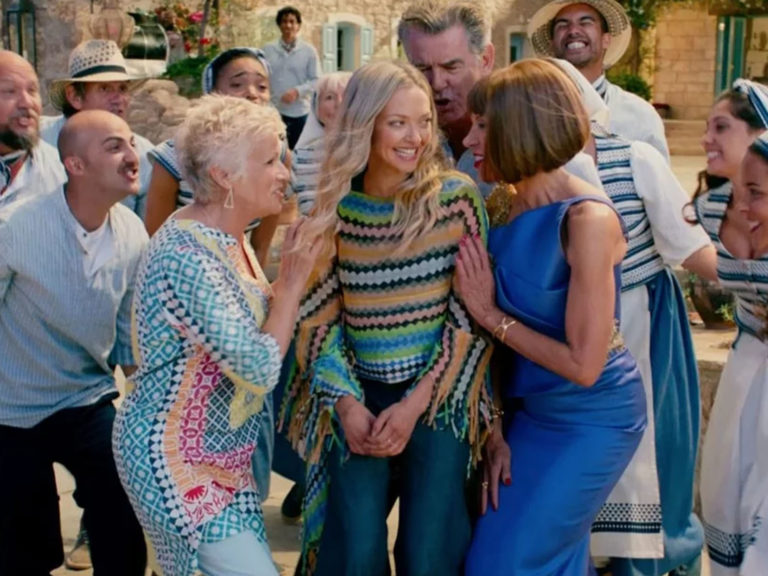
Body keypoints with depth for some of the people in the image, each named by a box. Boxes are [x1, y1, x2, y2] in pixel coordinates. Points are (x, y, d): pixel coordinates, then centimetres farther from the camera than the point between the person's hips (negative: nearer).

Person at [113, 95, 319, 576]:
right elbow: (260, 369, -27)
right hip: (178, 459, -9)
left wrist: (291, 274, -3)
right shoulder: (188, 257, -26)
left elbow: (258, 324, 9)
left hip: (223, 452, 9)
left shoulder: (229, 236, 3)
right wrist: (295, 277, -19)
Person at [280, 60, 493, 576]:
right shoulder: (337, 206, -1)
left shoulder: (456, 197, -7)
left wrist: (415, 405, -11)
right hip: (360, 397, 2)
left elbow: (471, 316, -7)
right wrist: (347, 403, -9)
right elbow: (320, 316, 3)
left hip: (439, 396, -1)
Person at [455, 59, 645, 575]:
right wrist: (493, 431, -7)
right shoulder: (505, 210, -3)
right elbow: (501, 331, -2)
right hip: (529, 410, 6)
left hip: (593, 419, -6)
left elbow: (583, 365, -24)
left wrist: (490, 315, -17)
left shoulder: (588, 219, -24)